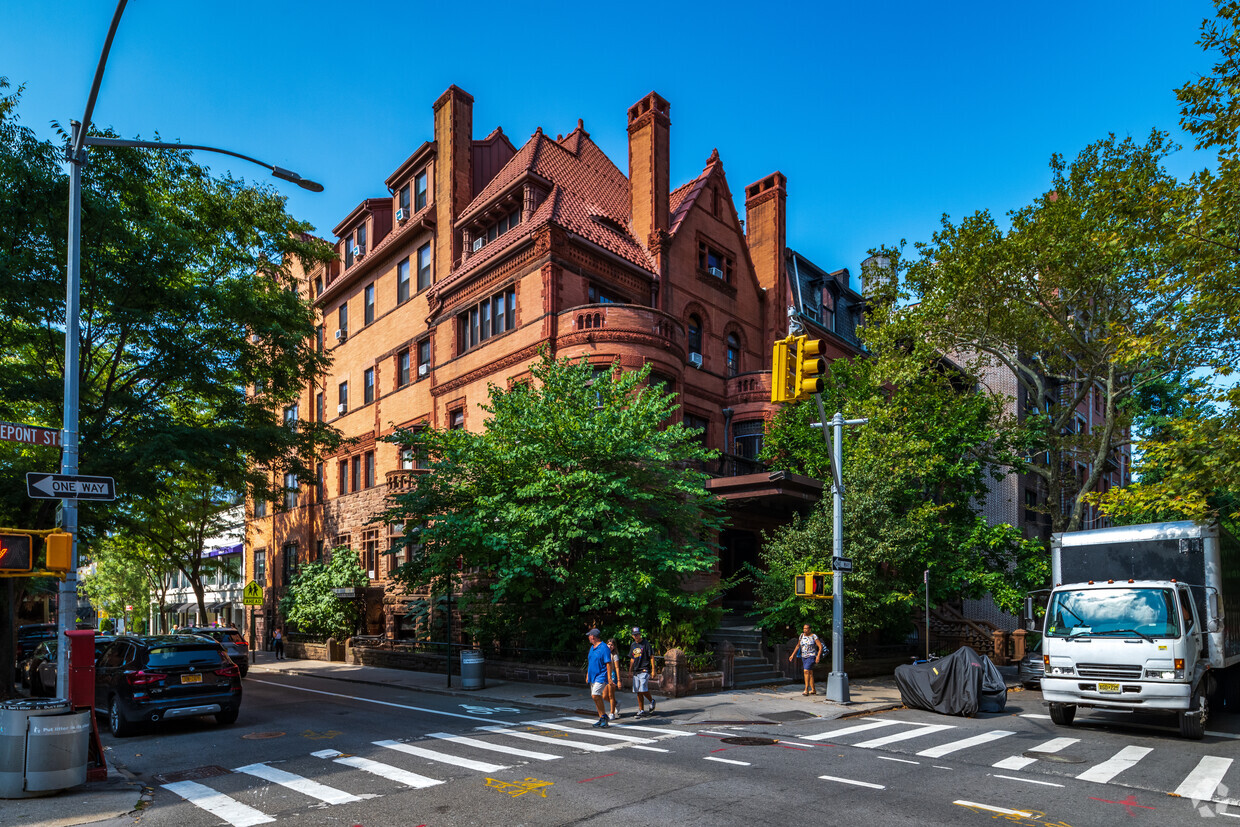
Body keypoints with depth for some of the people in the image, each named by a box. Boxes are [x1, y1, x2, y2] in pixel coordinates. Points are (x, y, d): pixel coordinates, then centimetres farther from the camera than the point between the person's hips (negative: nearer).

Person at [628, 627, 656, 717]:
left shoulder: (646, 644, -4)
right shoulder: (633, 645, 15)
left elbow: (652, 657, -5)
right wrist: (630, 670, 17)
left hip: (644, 671, -6)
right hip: (636, 672, 6)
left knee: (643, 690, -14)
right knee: (638, 692, 5)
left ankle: (651, 701, 13)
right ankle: (641, 711, 12)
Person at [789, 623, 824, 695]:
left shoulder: (814, 636, -10)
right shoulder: (802, 635, 6)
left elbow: (820, 646, -11)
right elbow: (798, 646, 15)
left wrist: (818, 656, -21)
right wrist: (792, 655, 11)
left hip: (811, 656, -6)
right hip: (804, 657, 6)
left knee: (806, 671, -19)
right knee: (810, 673, 11)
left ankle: (806, 690, -18)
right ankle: (813, 690, 20)